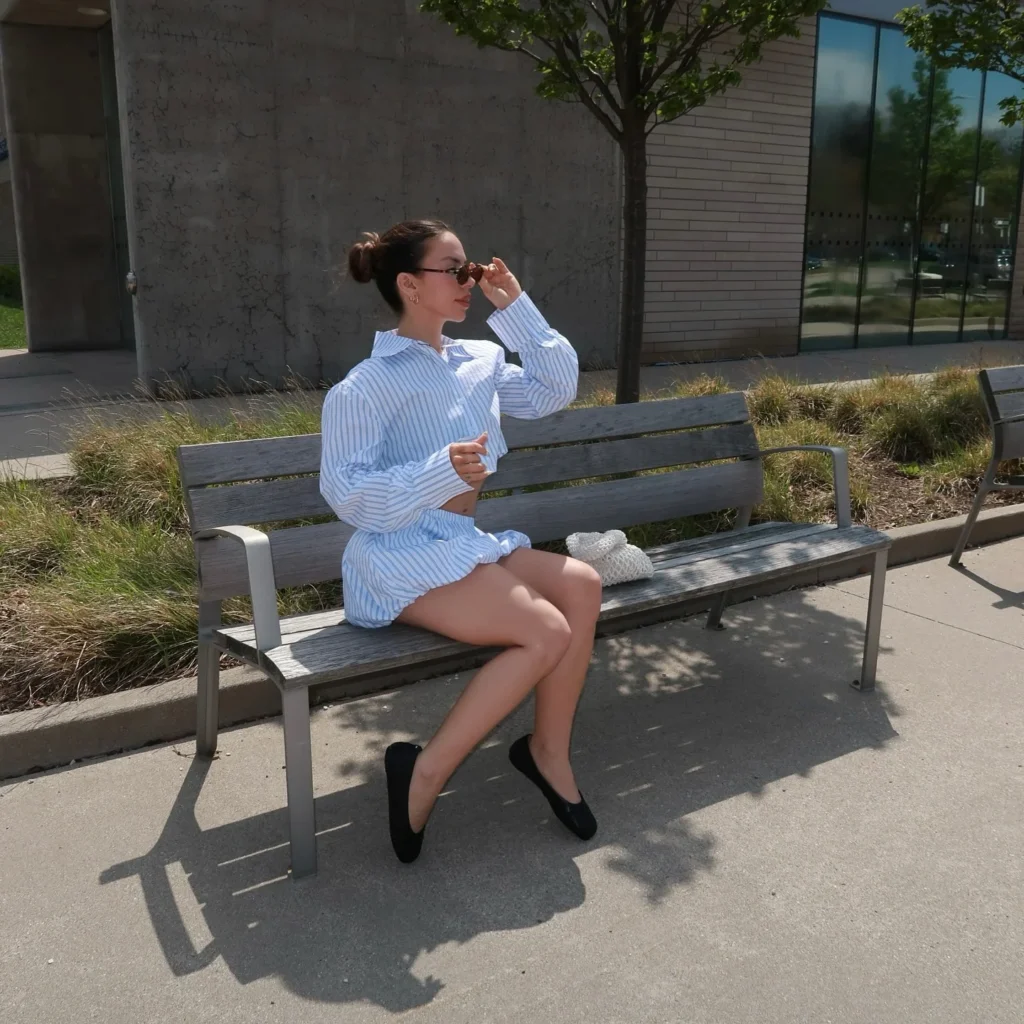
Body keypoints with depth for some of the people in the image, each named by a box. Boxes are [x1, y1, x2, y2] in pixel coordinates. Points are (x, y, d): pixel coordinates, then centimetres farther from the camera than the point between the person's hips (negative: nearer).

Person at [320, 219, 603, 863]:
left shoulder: (478, 362, 12)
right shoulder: (368, 386, -9)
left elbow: (556, 390, 12)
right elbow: (346, 495, -14)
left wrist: (517, 307, 6)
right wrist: (441, 471, -29)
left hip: (464, 543, 7)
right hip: (403, 558, -7)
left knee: (582, 584, -13)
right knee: (547, 633, -21)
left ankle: (549, 750, 1)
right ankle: (426, 772, -11)